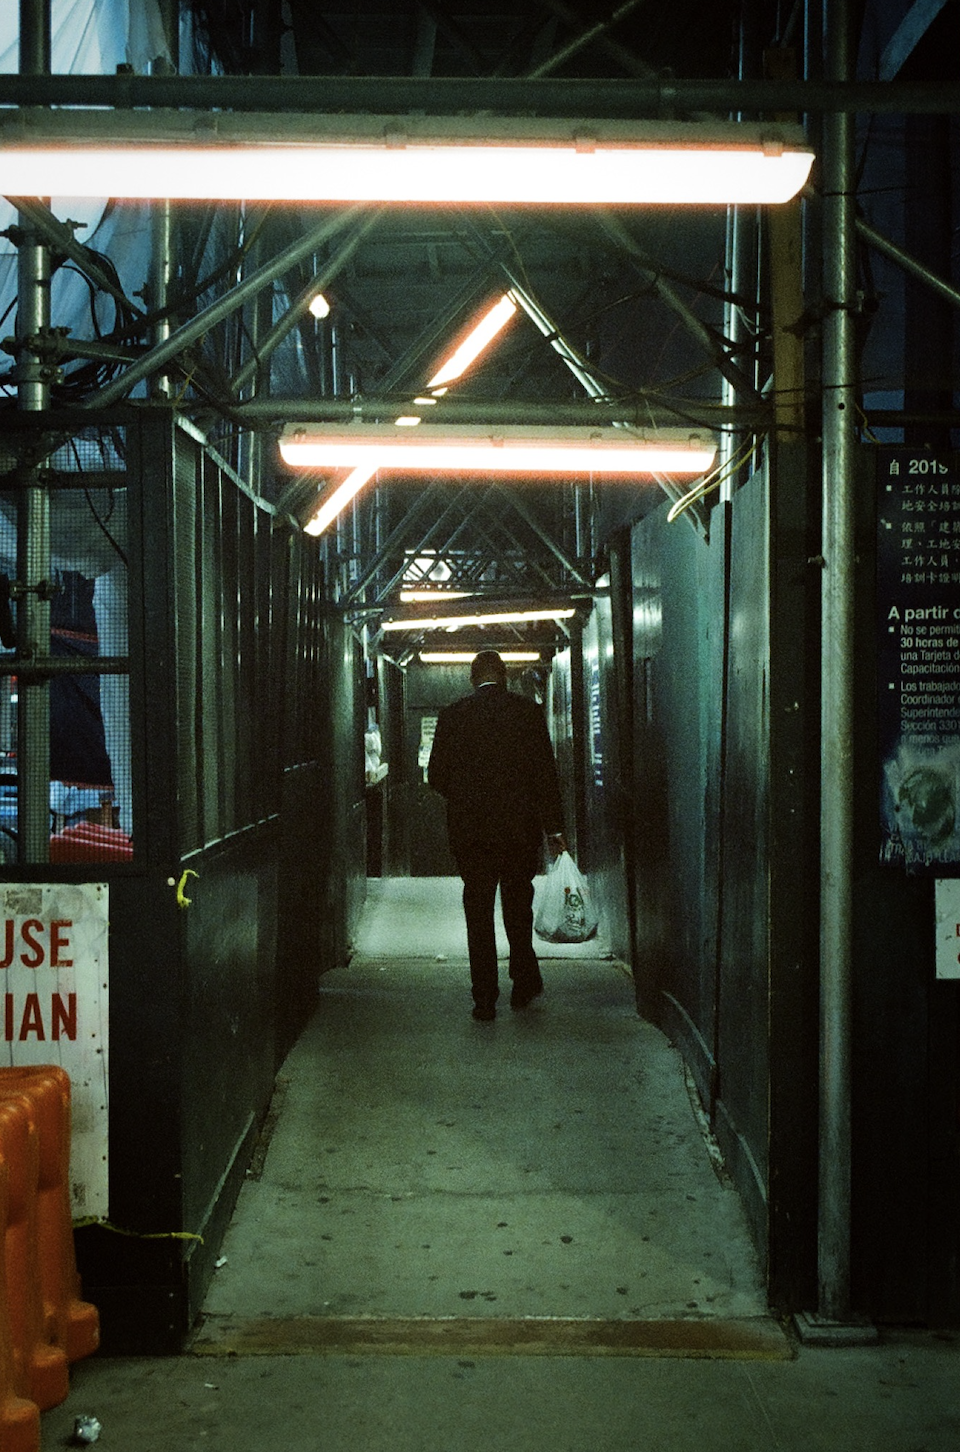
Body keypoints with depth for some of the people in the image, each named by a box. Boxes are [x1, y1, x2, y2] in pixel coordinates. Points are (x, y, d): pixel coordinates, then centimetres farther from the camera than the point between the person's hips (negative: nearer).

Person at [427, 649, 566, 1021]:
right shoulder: (528, 711, -3)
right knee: (518, 907, 17)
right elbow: (546, 772, -4)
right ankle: (524, 983, 24)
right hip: (520, 827, 1)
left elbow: (436, 775, 1)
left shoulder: (452, 715, -1)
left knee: (478, 911, 5)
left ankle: (484, 998, 3)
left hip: (469, 829, 0)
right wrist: (553, 827, 1)